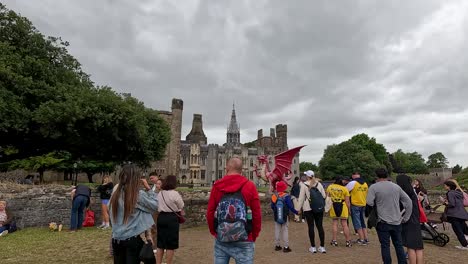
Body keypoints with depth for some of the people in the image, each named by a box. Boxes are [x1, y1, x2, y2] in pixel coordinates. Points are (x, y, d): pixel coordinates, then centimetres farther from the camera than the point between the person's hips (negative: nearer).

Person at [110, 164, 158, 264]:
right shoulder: (139, 194, -17)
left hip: (116, 239, 6)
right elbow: (155, 206, -7)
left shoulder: (116, 193, -1)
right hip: (133, 239, -6)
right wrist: (148, 188, -2)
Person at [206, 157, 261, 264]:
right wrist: (254, 236, 8)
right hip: (244, 241, -2)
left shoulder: (217, 186, -1)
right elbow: (257, 214, -7)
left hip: (221, 241, 2)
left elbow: (210, 213, 0)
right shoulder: (249, 186, -7)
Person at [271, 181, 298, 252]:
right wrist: (296, 212, -3)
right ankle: (286, 247, 10)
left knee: (277, 230, 13)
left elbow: (272, 207, 2)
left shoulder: (274, 196, -6)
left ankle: (277, 245, 22)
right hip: (285, 216, -3)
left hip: (276, 217, 3)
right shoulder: (286, 196, -16)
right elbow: (291, 207, -17)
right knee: (285, 231, 6)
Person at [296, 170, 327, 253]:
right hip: (319, 208, 3)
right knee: (320, 226, 8)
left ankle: (313, 247, 10)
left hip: (308, 209, -3)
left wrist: (298, 208, 1)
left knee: (311, 227, 3)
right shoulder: (319, 184, 4)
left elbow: (301, 198, -5)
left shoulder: (304, 185, -6)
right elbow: (324, 196, 6)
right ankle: (322, 247, 13)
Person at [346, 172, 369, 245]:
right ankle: (366, 238, 21)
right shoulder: (365, 184, 5)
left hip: (355, 205, -6)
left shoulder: (352, 183, -14)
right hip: (363, 205, 6)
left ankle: (362, 239, 3)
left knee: (357, 223, 2)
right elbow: (366, 194, 15)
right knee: (362, 222, 18)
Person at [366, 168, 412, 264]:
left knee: (385, 246, 5)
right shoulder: (396, 187, 6)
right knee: (399, 245, 17)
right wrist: (405, 218, 11)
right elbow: (409, 202, 7)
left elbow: (369, 203, -18)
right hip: (397, 222, 5)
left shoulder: (374, 187, -10)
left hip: (383, 222, -5)